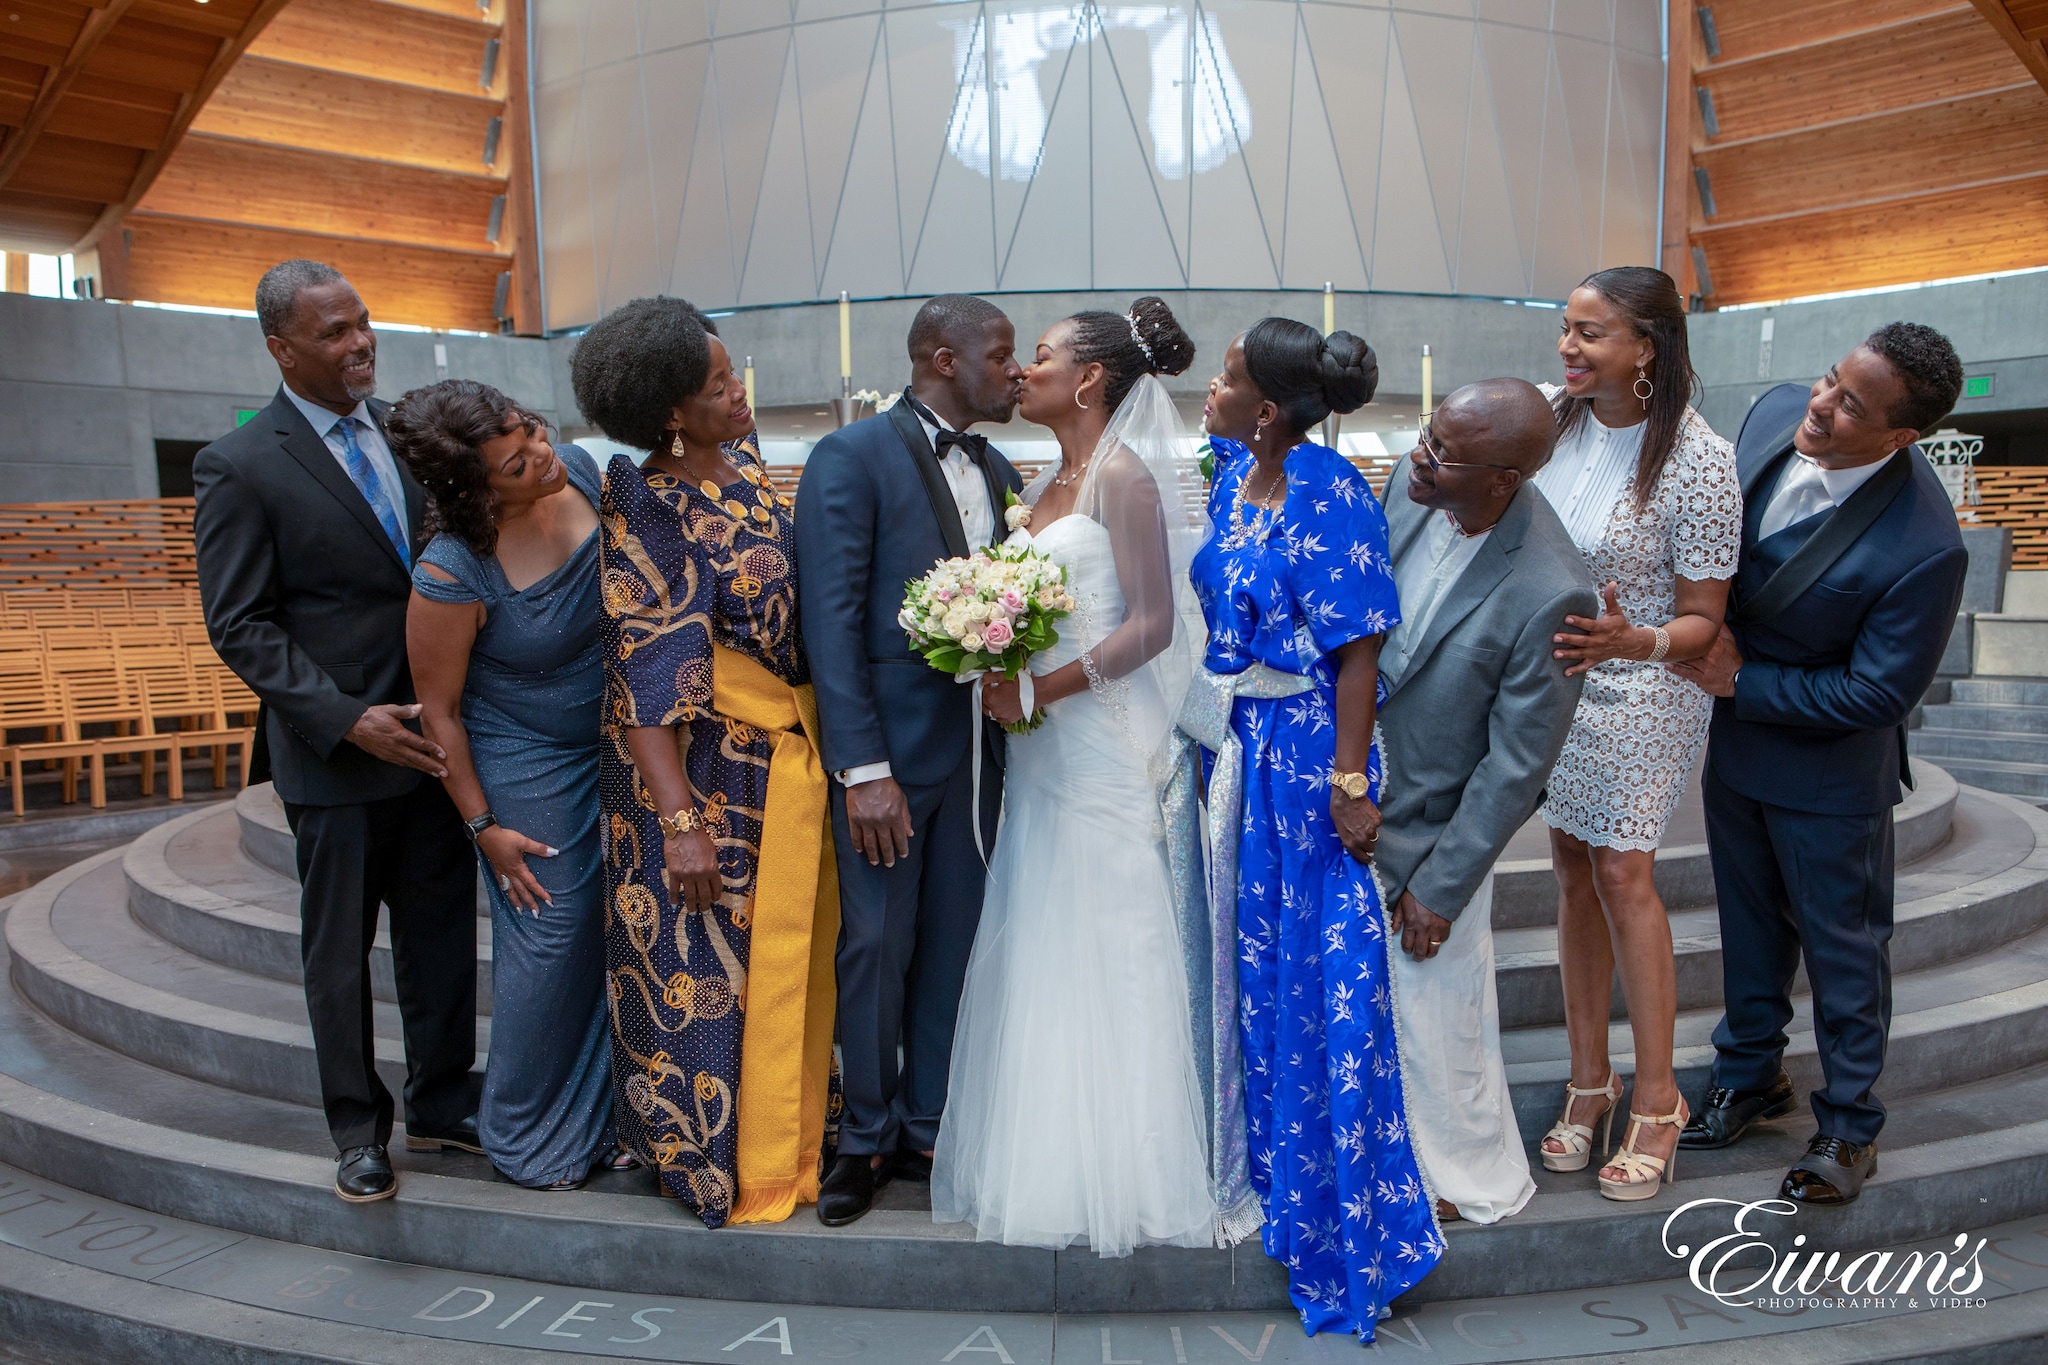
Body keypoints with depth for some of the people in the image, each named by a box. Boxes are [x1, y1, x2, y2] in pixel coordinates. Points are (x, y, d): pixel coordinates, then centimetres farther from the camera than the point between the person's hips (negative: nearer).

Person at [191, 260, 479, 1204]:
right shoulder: (241, 466, -10)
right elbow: (239, 627, -10)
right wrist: (346, 721, -19)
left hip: (433, 734, 5)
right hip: (336, 751, -5)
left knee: (443, 930, 13)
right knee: (340, 950, 11)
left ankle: (441, 1102, 30)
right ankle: (358, 1127, 28)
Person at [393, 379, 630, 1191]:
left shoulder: (578, 469, -13)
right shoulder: (453, 574, -27)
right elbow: (438, 710, -14)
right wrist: (482, 826, -10)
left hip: (620, 746, 6)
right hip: (530, 771, -5)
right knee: (551, 940, 5)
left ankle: (600, 1112, 32)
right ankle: (529, 1137, 29)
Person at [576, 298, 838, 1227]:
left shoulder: (744, 460, 4)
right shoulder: (650, 513, -20)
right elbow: (650, 681, -23)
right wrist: (680, 823, -26)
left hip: (796, 750, 8)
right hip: (706, 764, -8)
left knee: (793, 946, 19)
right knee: (708, 961, 6)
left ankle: (788, 1135, 39)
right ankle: (724, 1169, 26)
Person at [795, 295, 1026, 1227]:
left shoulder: (997, 471, 12)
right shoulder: (851, 457, -8)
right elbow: (831, 620, -13)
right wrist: (863, 769, -18)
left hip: (977, 747, 6)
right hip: (887, 748, -5)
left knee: (953, 945, 12)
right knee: (877, 947, 6)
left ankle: (929, 1129, 29)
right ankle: (867, 1138, 24)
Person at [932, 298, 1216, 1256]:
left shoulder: (1123, 477, -9)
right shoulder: (1042, 486, 16)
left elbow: (1152, 622, -15)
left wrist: (1042, 690, -20)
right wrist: (994, 667, 1)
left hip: (1097, 743, -8)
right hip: (1034, 748, 8)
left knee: (1098, 950, 0)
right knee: (1034, 950, 12)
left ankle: (1114, 1170, 15)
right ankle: (1042, 1152, 25)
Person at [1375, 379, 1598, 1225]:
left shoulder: (1550, 594, -29)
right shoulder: (1410, 489, -11)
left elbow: (1517, 764, -20)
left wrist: (1440, 886, -14)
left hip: (1434, 829, -6)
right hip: (1352, 799, 6)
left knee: (1435, 1012, 12)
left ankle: (1475, 1183, 41)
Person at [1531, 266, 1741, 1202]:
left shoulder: (1697, 460, -20)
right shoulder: (1552, 413, -5)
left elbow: (1701, 621, -15)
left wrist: (1633, 642, -33)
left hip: (1637, 694, -5)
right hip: (1550, 676, 5)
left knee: (1622, 875, -2)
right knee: (1572, 869, 11)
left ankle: (1656, 1100, 16)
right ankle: (1589, 1080, 25)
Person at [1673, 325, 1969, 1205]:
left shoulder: (1923, 548, -31)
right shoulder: (1777, 412, -12)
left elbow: (1877, 694, -23)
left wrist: (1741, 684, -19)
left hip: (1826, 769, -6)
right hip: (1733, 737, 6)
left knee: (1842, 944, 13)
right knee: (1750, 923, 23)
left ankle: (1850, 1124, 34)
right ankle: (1751, 1076, 44)